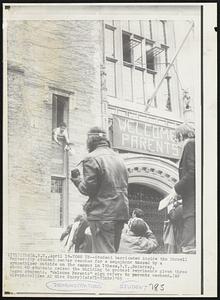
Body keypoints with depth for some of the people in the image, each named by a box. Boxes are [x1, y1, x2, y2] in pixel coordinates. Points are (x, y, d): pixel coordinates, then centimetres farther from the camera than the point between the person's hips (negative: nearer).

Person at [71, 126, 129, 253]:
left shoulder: (92, 158, -8)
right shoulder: (119, 158, 16)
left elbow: (89, 189, -13)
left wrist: (77, 179, 4)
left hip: (102, 214, -8)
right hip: (121, 212, 8)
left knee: (104, 252, -6)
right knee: (113, 251, 16)